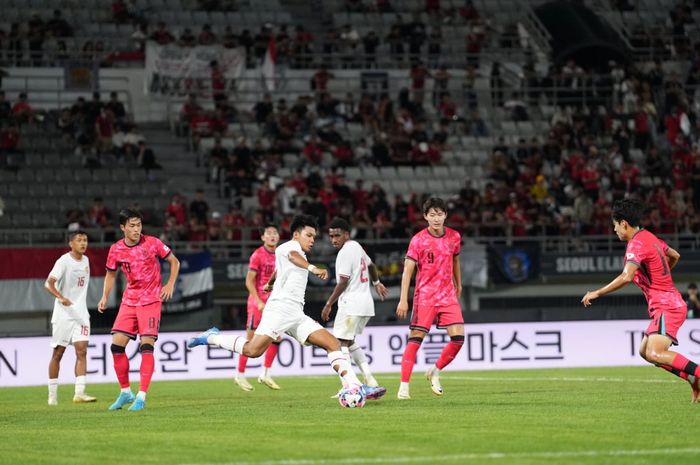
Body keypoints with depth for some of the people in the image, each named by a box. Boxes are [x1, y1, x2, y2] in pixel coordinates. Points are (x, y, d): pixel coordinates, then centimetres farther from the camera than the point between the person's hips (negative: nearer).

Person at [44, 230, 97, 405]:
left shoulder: (85, 260, 10)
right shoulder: (64, 261, -10)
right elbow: (49, 283, -20)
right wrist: (61, 297, -36)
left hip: (81, 313, 5)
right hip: (63, 313, -5)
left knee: (81, 351, -10)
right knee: (58, 353, 3)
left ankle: (79, 393, -16)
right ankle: (52, 395, 12)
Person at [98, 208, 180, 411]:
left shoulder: (152, 243, -9)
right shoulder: (116, 250, -1)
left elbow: (174, 262, 5)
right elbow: (111, 274, 15)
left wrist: (170, 285, -6)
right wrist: (105, 297, 3)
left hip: (151, 301, -4)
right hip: (129, 301, 4)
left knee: (146, 345, -15)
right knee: (117, 344, -4)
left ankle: (141, 396, -13)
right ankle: (125, 392, 12)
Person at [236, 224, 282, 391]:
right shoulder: (258, 255, -11)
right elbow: (249, 281, -12)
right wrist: (259, 301, -19)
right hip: (258, 301, -6)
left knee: (277, 338, 2)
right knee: (251, 339, -2)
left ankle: (265, 374, 11)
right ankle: (240, 375, 8)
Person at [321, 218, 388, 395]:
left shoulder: (345, 252, -13)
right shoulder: (357, 247, 16)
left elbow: (343, 282, -18)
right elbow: (370, 265, 35)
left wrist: (329, 304, -14)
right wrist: (376, 283, 52)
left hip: (351, 304, -10)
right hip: (365, 302, 10)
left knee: (341, 343, -10)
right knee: (349, 342, 20)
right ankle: (369, 379, 14)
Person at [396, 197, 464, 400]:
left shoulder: (454, 237, 5)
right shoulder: (418, 240, -8)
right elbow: (408, 269, -11)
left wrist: (458, 285, 30)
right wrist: (403, 300, -17)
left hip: (448, 296, 4)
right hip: (425, 296, -4)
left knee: (458, 337, -7)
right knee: (415, 338, -9)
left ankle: (435, 372, 15)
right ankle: (404, 386, -6)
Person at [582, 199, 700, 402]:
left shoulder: (637, 244, -15)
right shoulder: (650, 238, 14)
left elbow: (626, 277, -29)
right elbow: (674, 256, 31)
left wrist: (596, 293, -21)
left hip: (667, 307, -10)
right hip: (668, 304, 10)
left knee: (655, 354, -24)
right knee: (645, 351, 13)